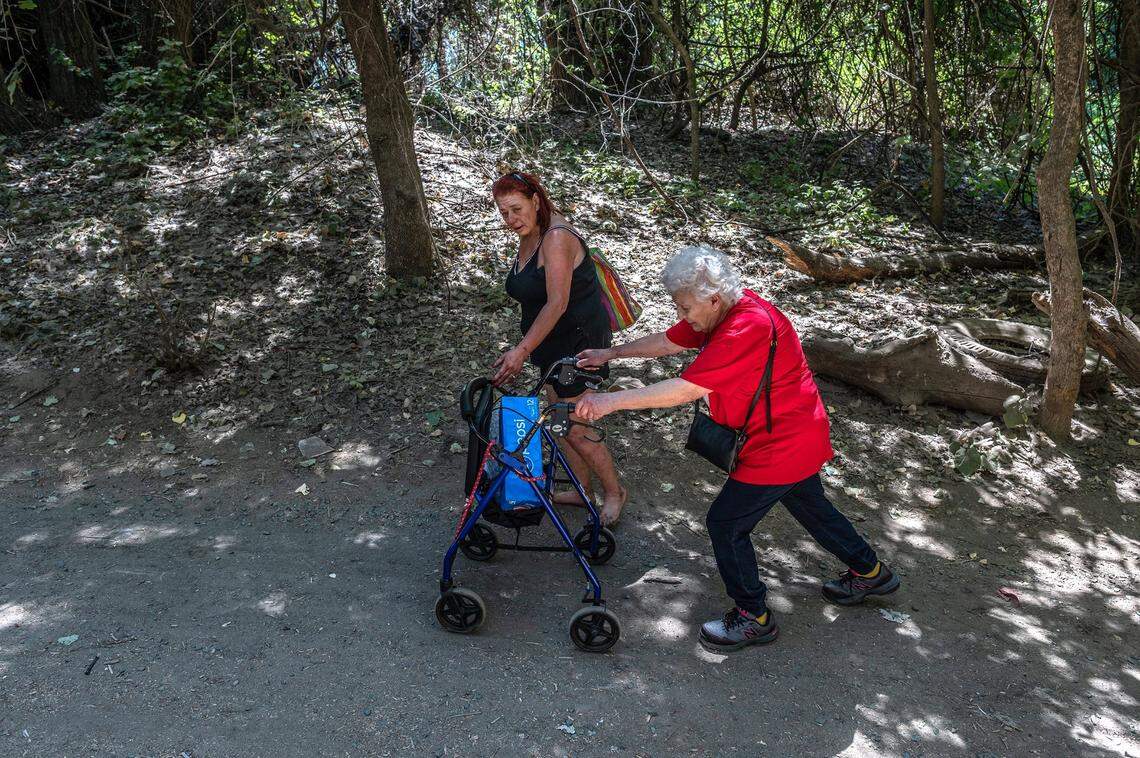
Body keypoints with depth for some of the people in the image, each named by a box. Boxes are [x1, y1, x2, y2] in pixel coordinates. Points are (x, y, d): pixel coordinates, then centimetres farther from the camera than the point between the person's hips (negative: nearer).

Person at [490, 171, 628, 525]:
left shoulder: (556, 237, -23)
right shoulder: (529, 236, 6)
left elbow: (557, 303, -28)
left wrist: (523, 349, -32)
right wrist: (527, 347, 14)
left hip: (578, 340, -10)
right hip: (555, 342, 10)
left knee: (574, 431, -2)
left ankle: (614, 491, 19)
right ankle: (582, 489, 34)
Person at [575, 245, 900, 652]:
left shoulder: (747, 329, -33)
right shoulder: (721, 312, -2)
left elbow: (686, 390, -37)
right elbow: (668, 341, 11)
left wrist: (610, 401, -34)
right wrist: (612, 353, 7)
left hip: (780, 446, -10)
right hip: (800, 436, 10)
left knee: (725, 523, -1)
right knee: (811, 507, 27)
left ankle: (754, 617, 16)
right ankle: (871, 572, 48)